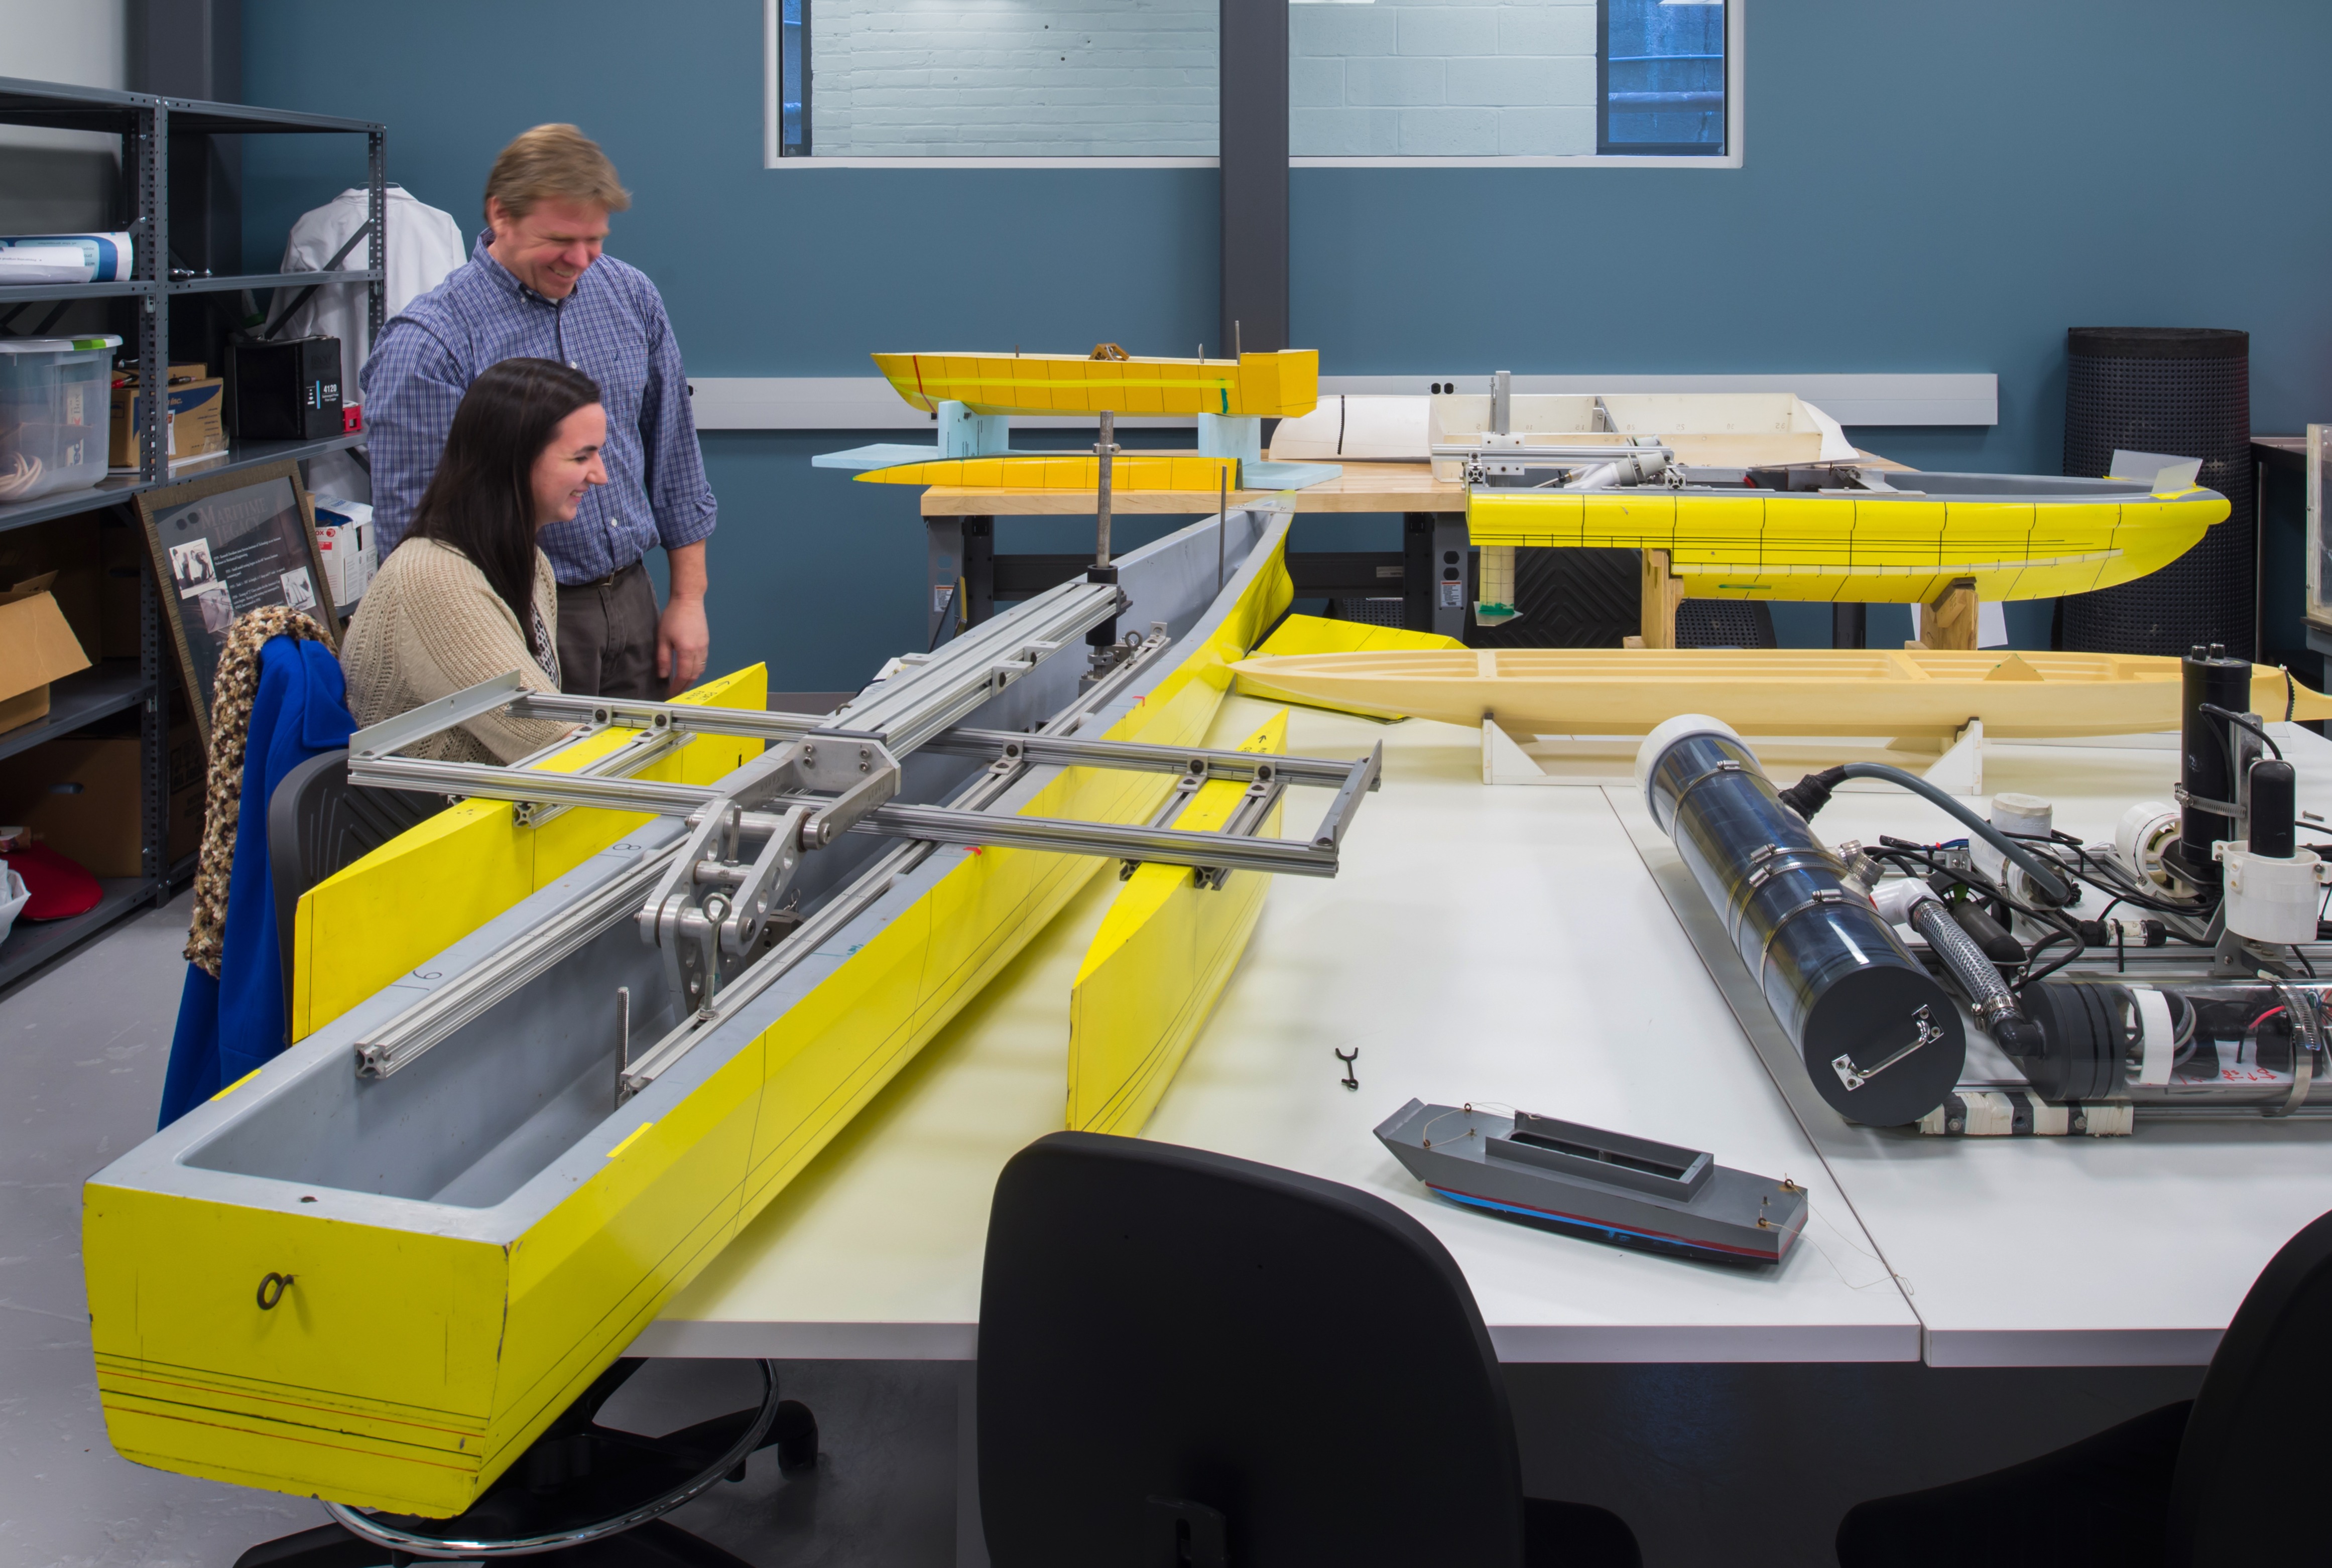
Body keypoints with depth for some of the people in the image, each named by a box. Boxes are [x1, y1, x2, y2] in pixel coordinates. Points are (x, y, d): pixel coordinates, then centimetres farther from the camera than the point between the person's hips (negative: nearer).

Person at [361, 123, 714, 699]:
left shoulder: (631, 296, 5)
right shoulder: (427, 343, -13)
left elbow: (674, 454, 13)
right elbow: (408, 522, -12)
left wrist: (688, 597, 10)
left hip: (634, 605, 5)